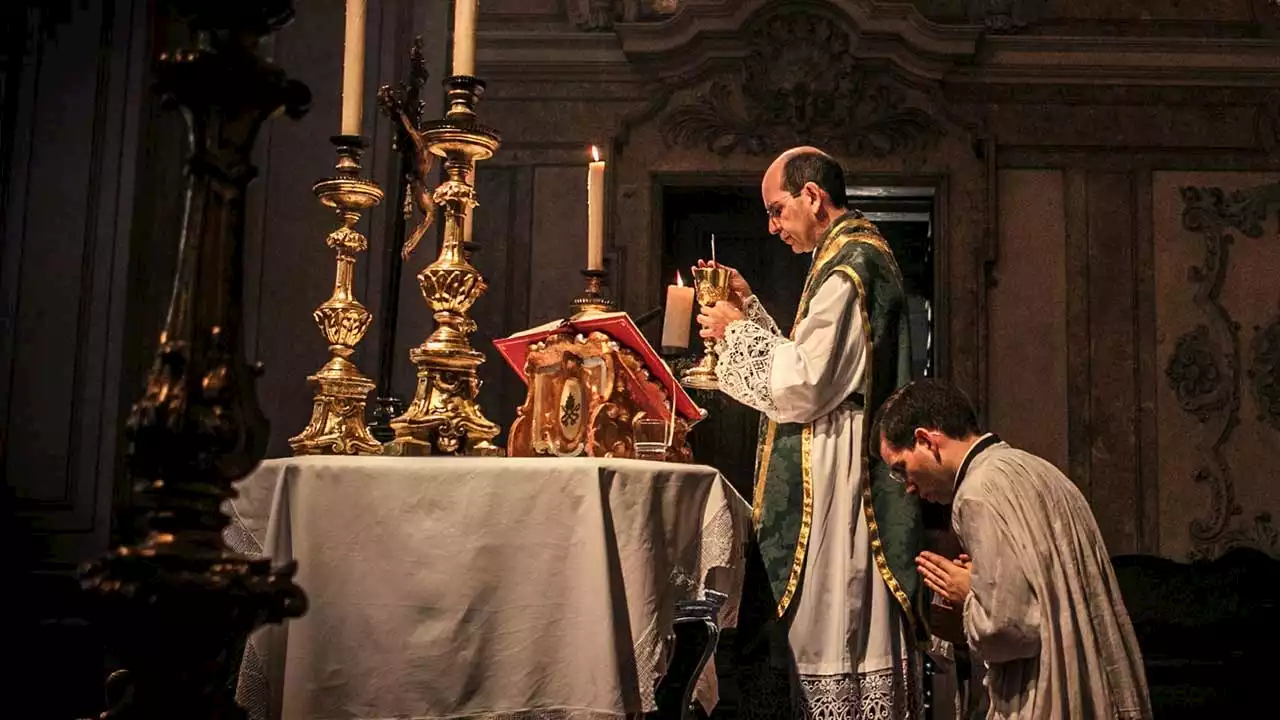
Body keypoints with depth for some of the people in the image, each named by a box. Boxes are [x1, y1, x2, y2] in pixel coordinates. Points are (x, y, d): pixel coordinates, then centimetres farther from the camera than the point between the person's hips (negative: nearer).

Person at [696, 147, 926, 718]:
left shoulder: (849, 266, -14)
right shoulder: (854, 255, 19)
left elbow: (804, 386, -21)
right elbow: (813, 365, 22)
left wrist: (737, 331, -8)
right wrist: (749, 306, 16)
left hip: (836, 479, -10)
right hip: (826, 476, 10)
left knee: (829, 648, -4)